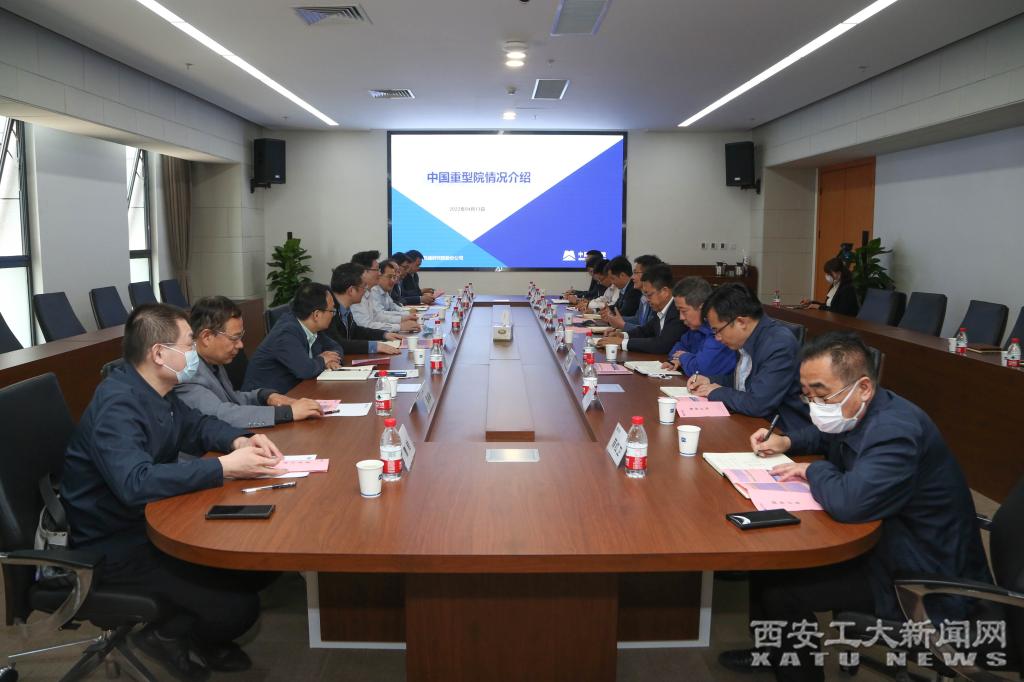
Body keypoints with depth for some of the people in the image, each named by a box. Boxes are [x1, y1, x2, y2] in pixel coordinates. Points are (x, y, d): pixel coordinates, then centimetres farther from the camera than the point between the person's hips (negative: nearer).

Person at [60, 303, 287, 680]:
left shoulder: (154, 391, 3)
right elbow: (136, 483, -42)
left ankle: (202, 634, 20)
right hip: (117, 547, -9)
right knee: (237, 609, -20)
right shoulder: (117, 405, -27)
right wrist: (225, 467, -38)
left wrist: (239, 440, -6)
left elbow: (196, 424, 17)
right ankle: (164, 633, 8)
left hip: (156, 522, 10)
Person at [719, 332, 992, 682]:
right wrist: (786, 441, 2)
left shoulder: (895, 431, -32)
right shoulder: (854, 411, -1)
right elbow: (823, 434, 23)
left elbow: (848, 502, -43)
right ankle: (770, 650, 29)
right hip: (880, 539, 10)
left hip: (920, 577, -10)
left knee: (780, 592, -17)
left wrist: (813, 470, -21)